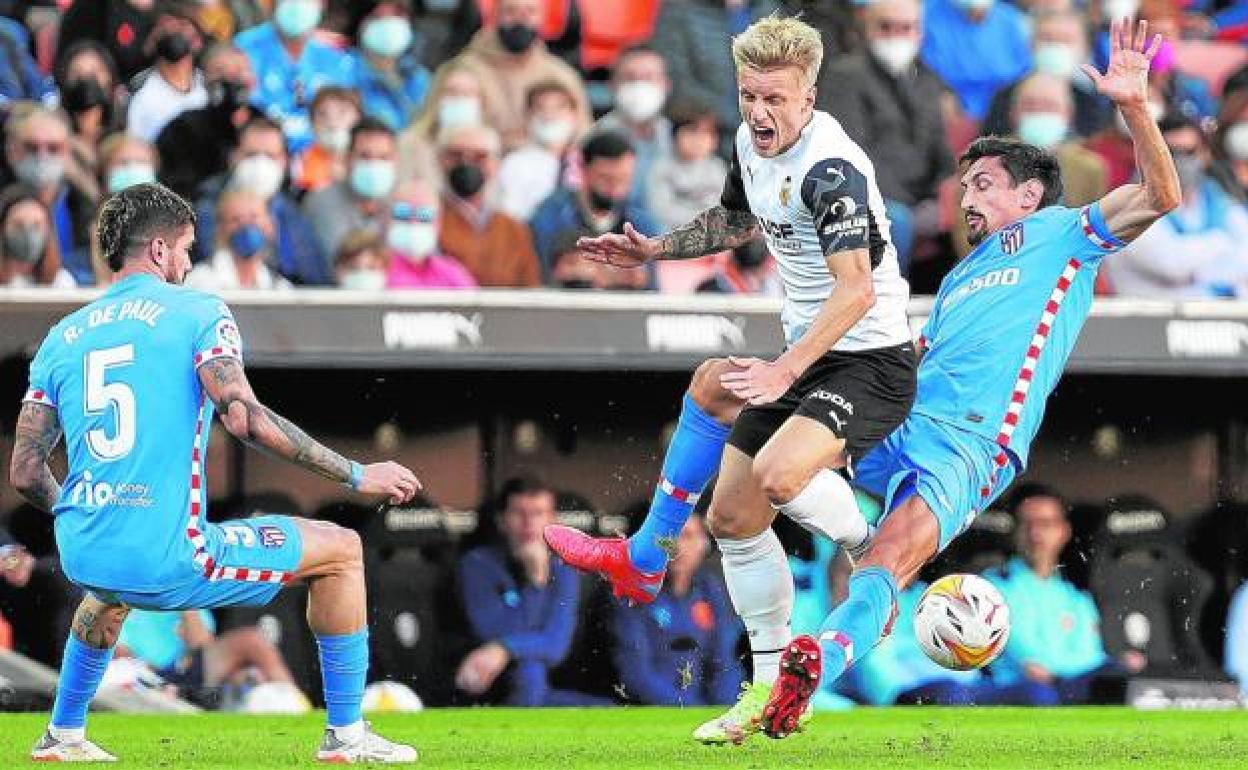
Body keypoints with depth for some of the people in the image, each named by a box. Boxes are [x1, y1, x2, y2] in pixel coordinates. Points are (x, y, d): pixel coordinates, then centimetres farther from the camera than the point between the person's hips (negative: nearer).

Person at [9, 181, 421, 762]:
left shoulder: (61, 338, 13)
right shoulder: (197, 312, -1)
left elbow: (25, 473, 11)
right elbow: (245, 419, -16)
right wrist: (356, 476, -9)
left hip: (82, 557, 6)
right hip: (168, 562, -6)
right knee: (340, 550, 10)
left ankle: (63, 734, 42)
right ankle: (346, 735, 10)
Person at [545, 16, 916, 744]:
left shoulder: (832, 170, -24)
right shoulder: (751, 145, 4)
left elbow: (856, 290, -33)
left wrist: (784, 372, -38)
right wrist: (654, 249, 20)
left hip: (872, 360, -9)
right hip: (804, 355, 9)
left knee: (778, 475, -33)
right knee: (732, 514, 6)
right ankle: (770, 687, 18)